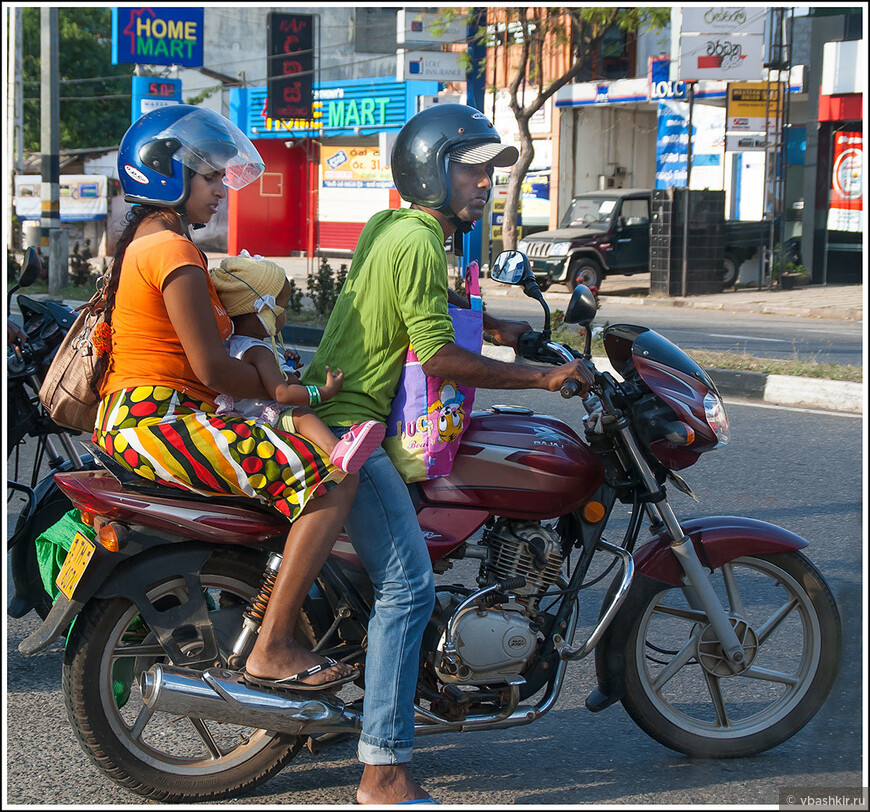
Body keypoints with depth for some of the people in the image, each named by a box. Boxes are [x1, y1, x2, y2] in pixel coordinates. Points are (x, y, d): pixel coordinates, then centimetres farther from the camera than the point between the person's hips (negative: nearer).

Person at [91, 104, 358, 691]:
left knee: (294, 460, 24)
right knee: (331, 478, -18)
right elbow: (210, 366, -17)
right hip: (159, 419, -11)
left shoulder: (140, 241, 21)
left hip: (128, 418, 11)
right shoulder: (174, 249, -12)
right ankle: (272, 650, -20)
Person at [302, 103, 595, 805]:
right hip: (349, 424, -11)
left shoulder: (386, 225, 14)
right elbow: (438, 356, -21)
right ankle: (384, 773, -16)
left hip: (327, 407, 11)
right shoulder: (419, 243, -16)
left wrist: (495, 326, 27)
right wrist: (544, 378, -17)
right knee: (408, 585, -15)